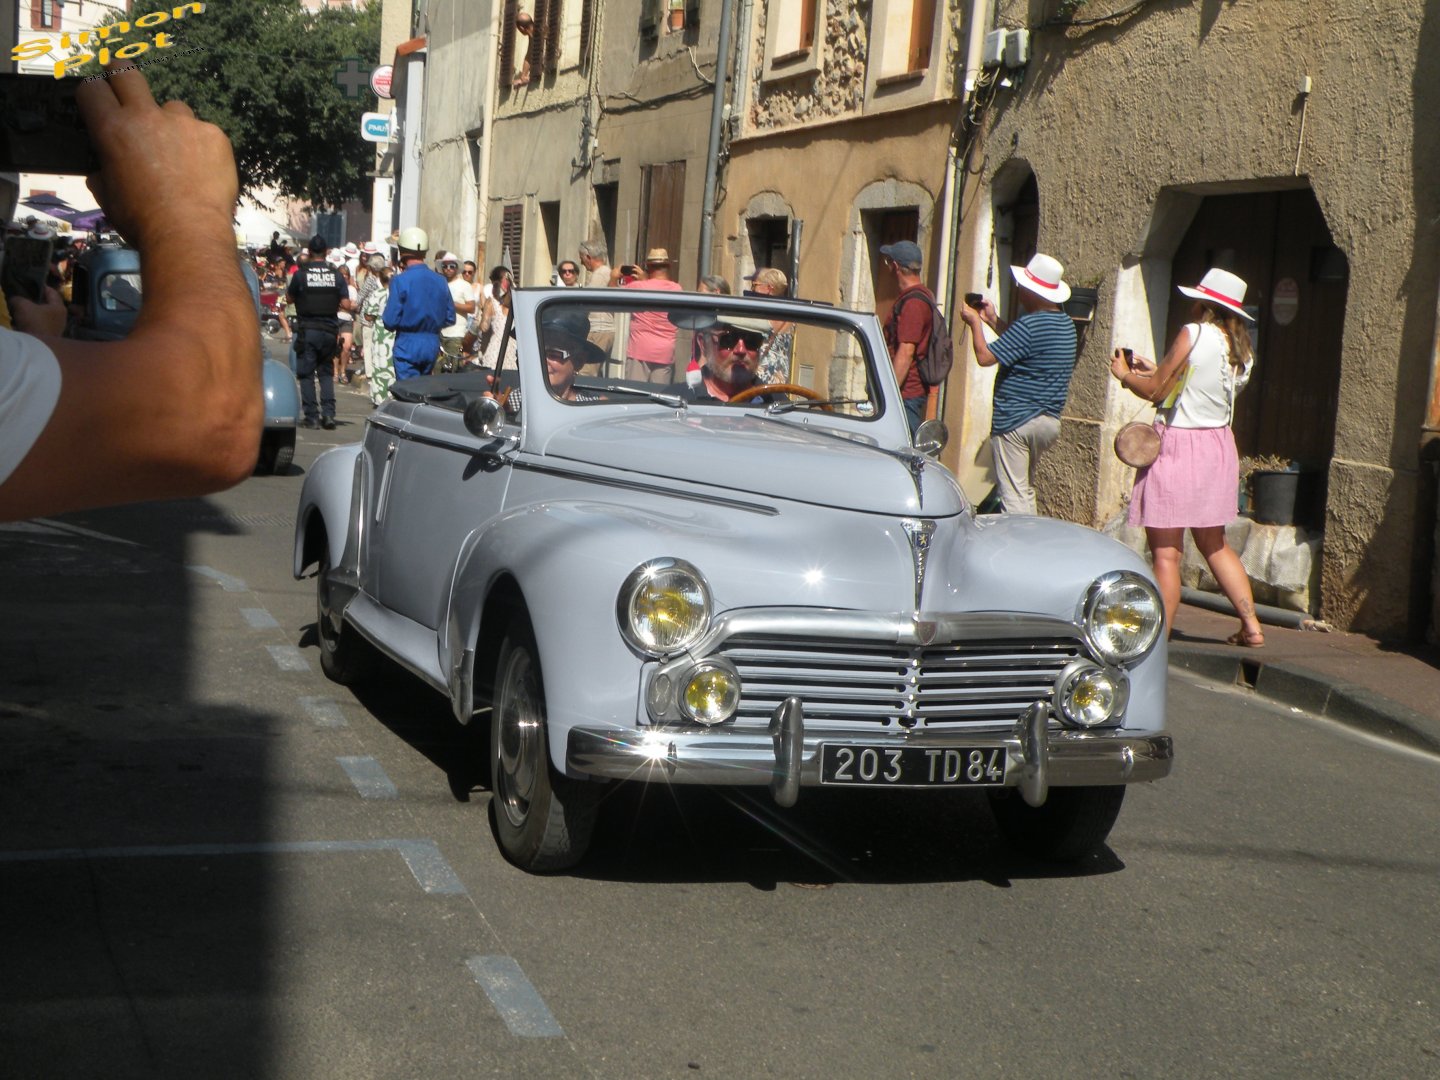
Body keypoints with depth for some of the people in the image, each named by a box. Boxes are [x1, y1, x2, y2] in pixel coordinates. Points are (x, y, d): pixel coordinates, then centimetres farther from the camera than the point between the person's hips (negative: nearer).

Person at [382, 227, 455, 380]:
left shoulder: (400, 281, -13)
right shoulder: (440, 281, 2)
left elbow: (390, 321, -15)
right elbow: (450, 318, 7)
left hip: (407, 345, -5)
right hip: (432, 344, 5)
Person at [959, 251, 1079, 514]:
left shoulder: (1030, 324, -20)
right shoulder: (1066, 324, 9)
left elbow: (984, 357, -17)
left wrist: (975, 322, -1)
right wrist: (993, 321, 24)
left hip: (1016, 421, -9)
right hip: (1049, 421, 9)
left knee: (1013, 496, -5)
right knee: (1027, 490, 20)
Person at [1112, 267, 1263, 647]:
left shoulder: (1193, 333, -13)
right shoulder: (1241, 348, 8)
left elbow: (1154, 390, -9)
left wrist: (1124, 374, 10)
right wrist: (1154, 370, 27)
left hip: (1178, 445, -8)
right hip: (1217, 446, 8)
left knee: (1166, 553, -5)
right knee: (1215, 546, 20)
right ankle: (1251, 625, 18)